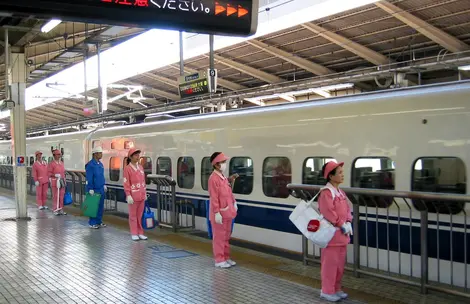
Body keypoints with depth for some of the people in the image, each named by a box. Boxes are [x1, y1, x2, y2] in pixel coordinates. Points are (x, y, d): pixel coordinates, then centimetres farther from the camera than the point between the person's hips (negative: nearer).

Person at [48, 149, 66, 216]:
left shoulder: (61, 163, 11)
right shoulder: (51, 163, -8)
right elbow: (49, 173, -10)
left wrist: (64, 180, 16)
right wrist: (55, 175, -26)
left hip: (62, 181, 6)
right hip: (55, 182, -6)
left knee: (61, 196, 6)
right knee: (56, 196, -3)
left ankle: (61, 210, 13)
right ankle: (55, 210, 4)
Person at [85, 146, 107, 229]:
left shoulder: (100, 164, 12)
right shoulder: (90, 165, -14)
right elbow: (89, 178, -16)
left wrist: (104, 185, 16)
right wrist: (90, 189, -17)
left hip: (101, 189, 8)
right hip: (94, 190, -8)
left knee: (100, 206, 11)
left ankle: (99, 221, 21)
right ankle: (92, 223, 8)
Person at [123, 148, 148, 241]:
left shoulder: (140, 167, 11)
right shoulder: (127, 168, -8)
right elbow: (126, 183, -11)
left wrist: (145, 193, 15)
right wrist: (128, 195, -16)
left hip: (141, 196, 6)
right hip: (133, 196, -6)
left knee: (140, 215, 11)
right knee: (133, 215, 3)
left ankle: (140, 233, 19)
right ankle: (134, 234, 10)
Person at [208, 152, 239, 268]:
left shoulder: (223, 177, 12)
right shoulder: (213, 178, -16)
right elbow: (213, 197, -19)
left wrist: (234, 203, 13)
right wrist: (217, 213, -20)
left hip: (227, 212, 9)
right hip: (219, 213, -9)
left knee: (226, 236, 16)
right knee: (219, 237, 0)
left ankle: (226, 257, 26)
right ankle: (219, 260, 9)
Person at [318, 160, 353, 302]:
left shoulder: (341, 192, 13)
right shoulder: (326, 192, -17)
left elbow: (347, 209, 16)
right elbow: (328, 212, -23)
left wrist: (348, 223, -1)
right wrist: (342, 225, -16)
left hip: (342, 234, 9)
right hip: (331, 233, -9)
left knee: (340, 263, 15)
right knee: (330, 263, -2)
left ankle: (336, 288, 27)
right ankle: (327, 291, 8)